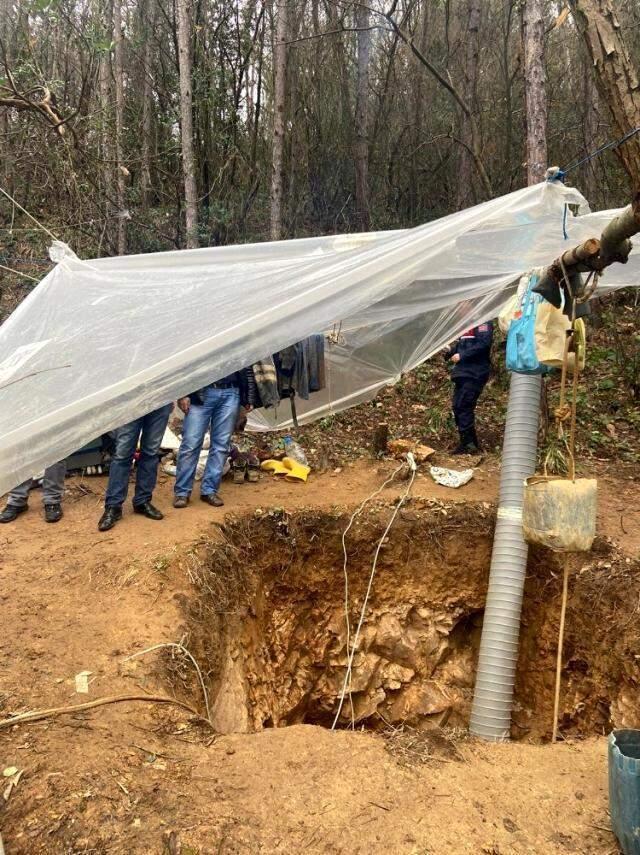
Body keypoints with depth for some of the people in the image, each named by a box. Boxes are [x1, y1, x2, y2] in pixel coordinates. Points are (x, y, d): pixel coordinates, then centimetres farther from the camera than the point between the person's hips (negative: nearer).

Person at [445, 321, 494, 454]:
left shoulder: (482, 320, -8)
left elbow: (484, 343, -20)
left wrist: (462, 356, -19)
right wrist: (450, 350, 6)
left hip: (475, 373, -9)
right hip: (462, 372, 9)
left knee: (463, 407, -13)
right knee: (457, 407, 8)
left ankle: (468, 444, -7)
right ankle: (471, 443, 16)